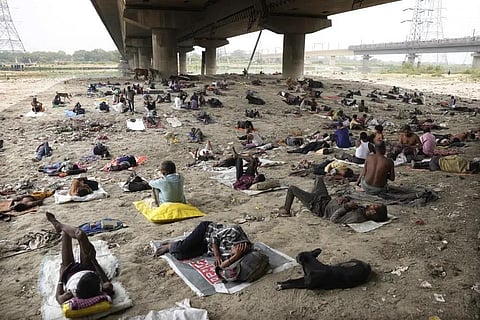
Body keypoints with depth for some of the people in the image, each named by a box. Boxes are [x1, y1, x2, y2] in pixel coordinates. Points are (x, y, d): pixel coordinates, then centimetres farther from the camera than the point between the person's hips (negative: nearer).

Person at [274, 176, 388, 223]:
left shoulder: (357, 217, -36)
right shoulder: (363, 209, -12)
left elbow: (333, 219, -34)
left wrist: (346, 206, -33)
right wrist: (345, 199, -15)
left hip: (320, 207, -8)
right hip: (328, 200, 8)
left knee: (292, 188, -2)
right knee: (319, 177, 28)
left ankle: (285, 211, 21)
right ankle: (312, 196, 48)